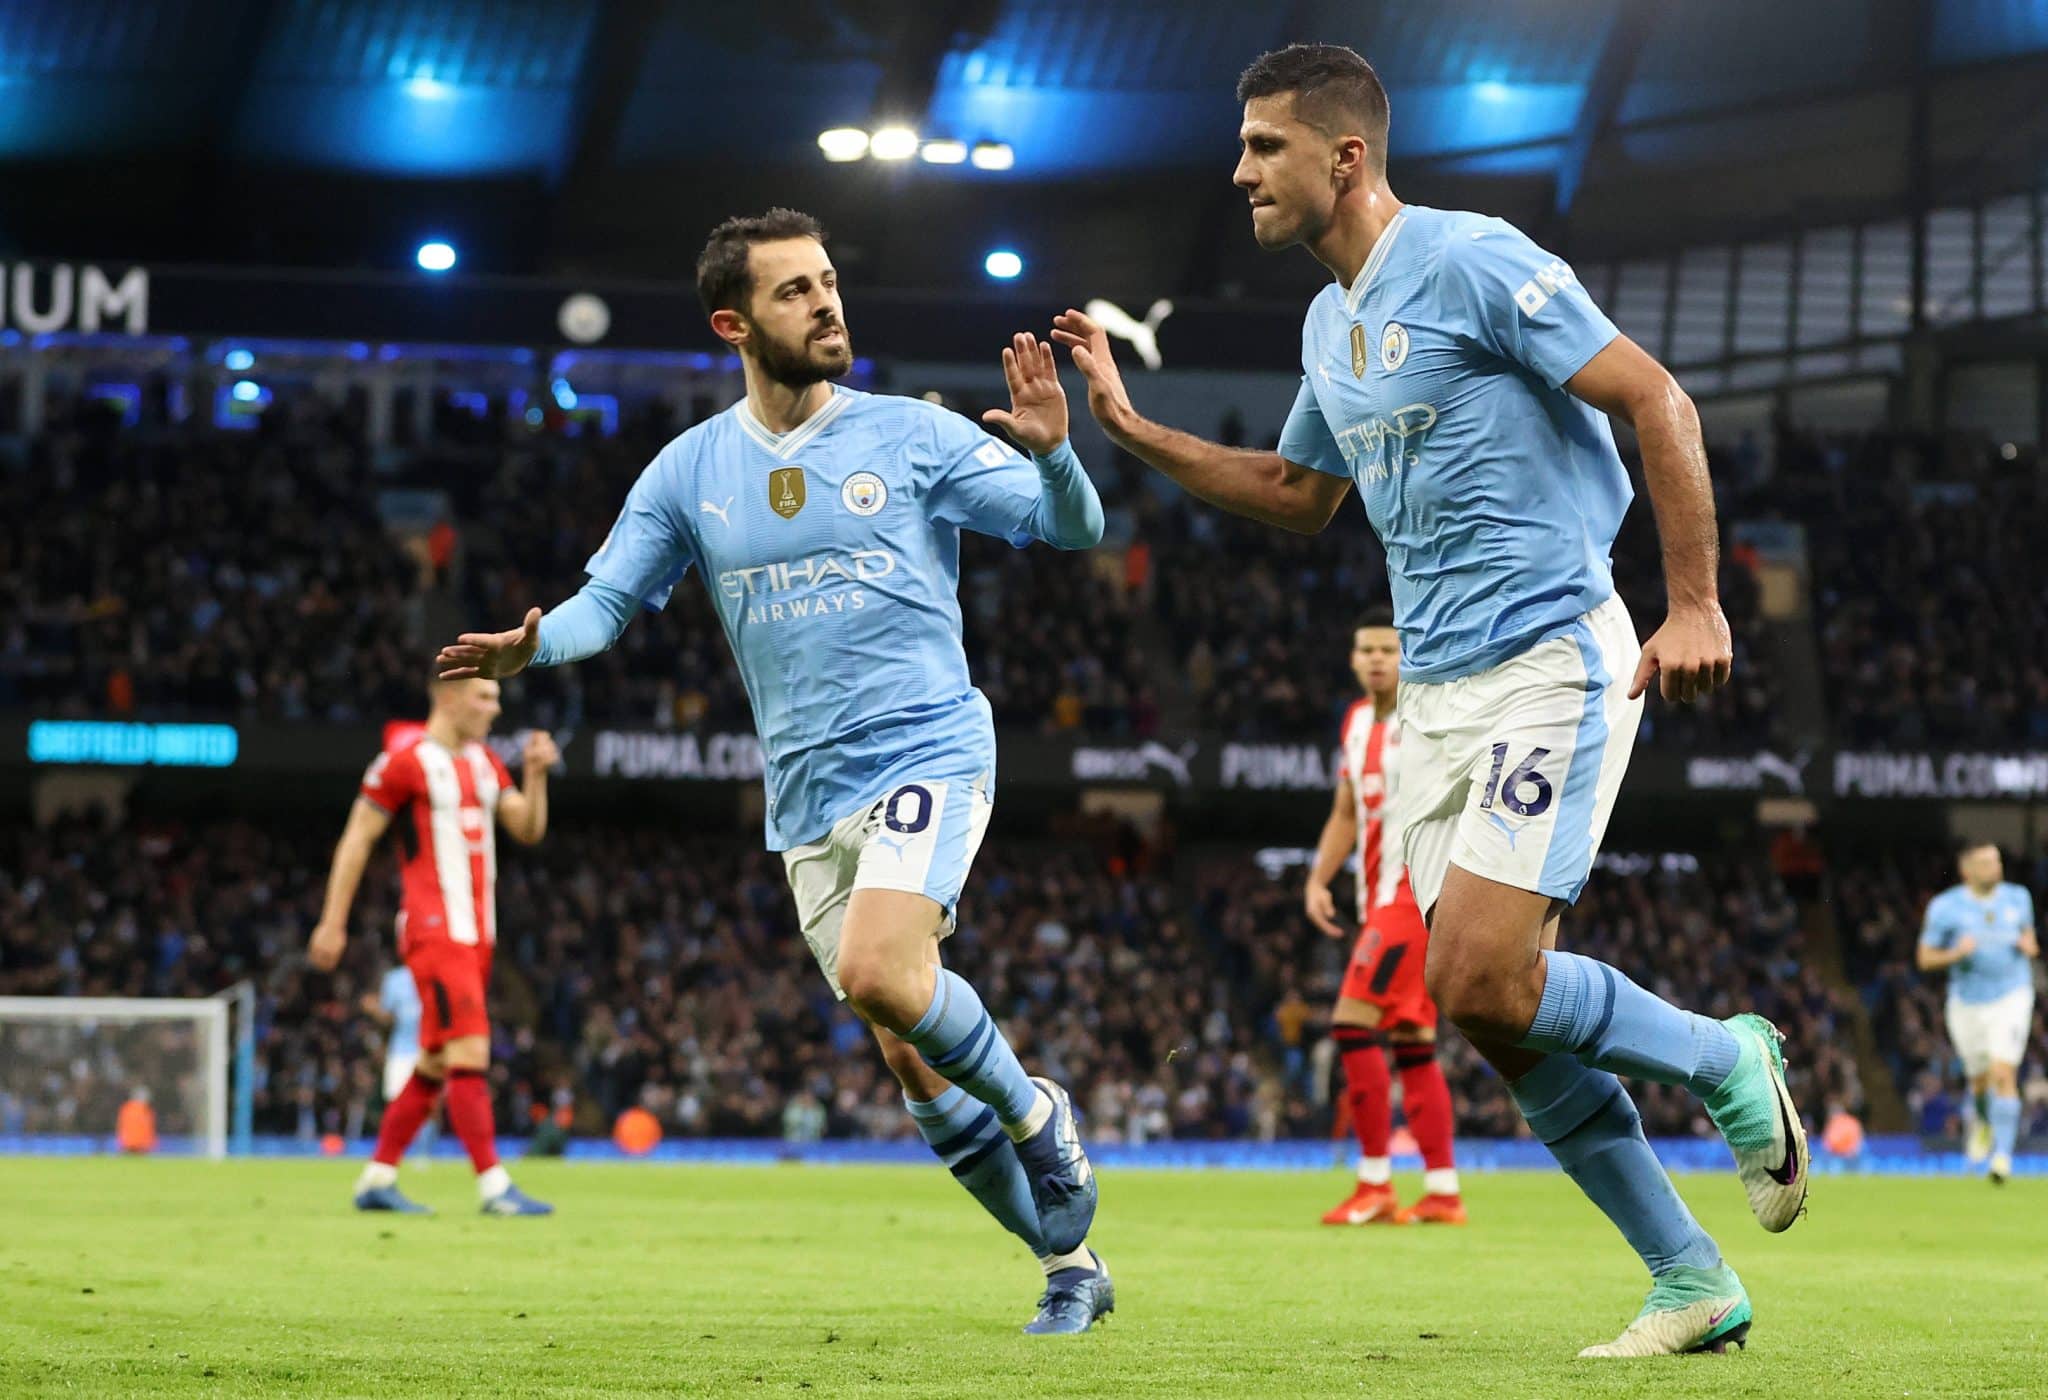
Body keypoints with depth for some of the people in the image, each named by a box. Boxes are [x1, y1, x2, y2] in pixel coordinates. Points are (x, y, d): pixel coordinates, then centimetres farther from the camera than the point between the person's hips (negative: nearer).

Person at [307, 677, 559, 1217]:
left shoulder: (484, 762, 16)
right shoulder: (405, 761, -7)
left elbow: (529, 830, 14)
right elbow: (357, 838, -5)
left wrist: (535, 775, -3)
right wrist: (332, 922, -6)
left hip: (475, 935, 9)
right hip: (434, 931, -9)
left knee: (436, 1064, 10)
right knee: (470, 1053, -15)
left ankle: (376, 1180, 17)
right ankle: (494, 1186, -16)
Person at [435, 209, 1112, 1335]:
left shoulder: (912, 436, -1)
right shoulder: (690, 472, 6)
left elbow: (1072, 528, 0)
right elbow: (609, 598, 6)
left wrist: (1051, 452, -22)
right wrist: (532, 644, -16)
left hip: (929, 750, -4)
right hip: (808, 798, 4)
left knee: (879, 975, -29)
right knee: (914, 1063, 4)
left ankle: (1035, 1114, -1)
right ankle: (1069, 1264, 19)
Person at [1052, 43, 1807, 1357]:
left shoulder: (1472, 263, -11)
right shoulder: (1331, 324, 15)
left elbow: (1658, 402, -12)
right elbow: (1300, 493, 31)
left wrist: (1696, 606, -18)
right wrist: (1131, 426, 22)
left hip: (1552, 666, -8)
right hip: (1437, 694, 8)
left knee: (1483, 981, -18)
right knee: (1499, 1013, 1)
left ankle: (1725, 1060, 7)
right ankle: (1693, 1284, 10)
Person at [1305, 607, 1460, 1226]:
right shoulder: (1357, 722, 15)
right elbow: (1346, 814, 23)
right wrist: (1318, 880, 11)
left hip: (1416, 892, -9)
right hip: (1379, 898, 9)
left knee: (1353, 1020, -15)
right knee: (1412, 1042, 7)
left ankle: (1376, 1184, -11)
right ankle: (1443, 1192, 9)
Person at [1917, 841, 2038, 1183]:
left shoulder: (2018, 898, 4)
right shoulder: (1945, 907, -5)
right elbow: (1924, 958, -2)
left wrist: (2029, 947, -3)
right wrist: (1955, 954, -20)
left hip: (2012, 998, 0)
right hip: (1967, 1003, 0)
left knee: (2003, 1075, -15)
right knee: (1981, 1080, 12)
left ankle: (2003, 1155, -16)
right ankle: (1978, 1122, 47)